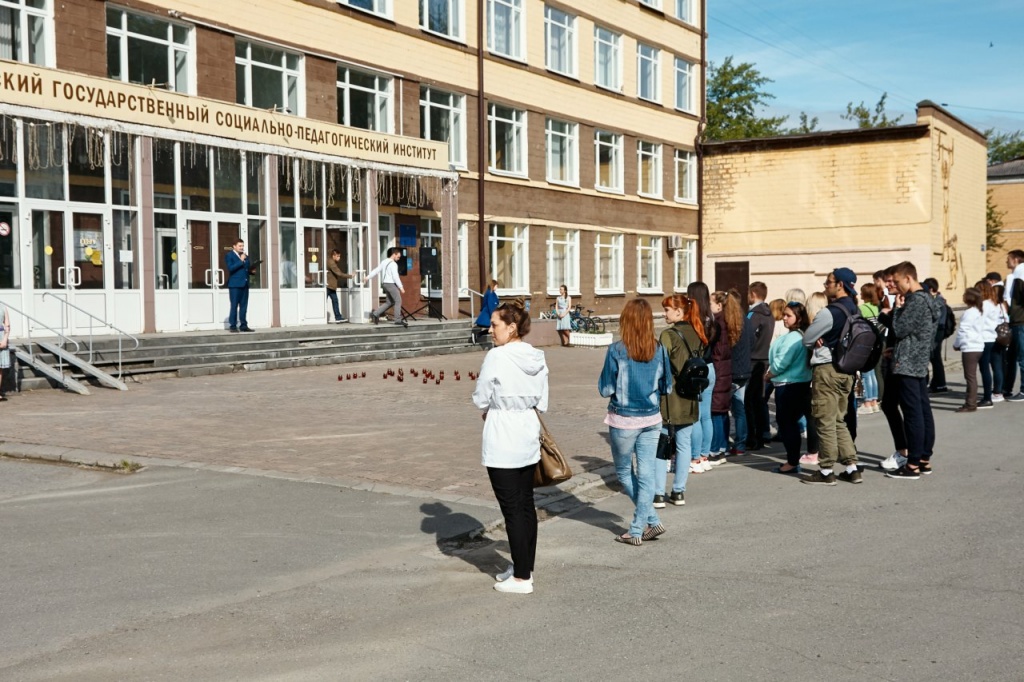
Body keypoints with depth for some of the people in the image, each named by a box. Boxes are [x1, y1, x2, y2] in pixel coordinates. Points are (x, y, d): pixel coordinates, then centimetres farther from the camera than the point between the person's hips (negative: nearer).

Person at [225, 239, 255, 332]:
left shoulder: (245, 256, 19)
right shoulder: (229, 255, 0)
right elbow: (230, 268, -13)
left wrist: (251, 269, 0)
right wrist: (241, 261, -16)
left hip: (245, 284, 6)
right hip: (235, 284, -6)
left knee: (244, 306, 6)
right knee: (234, 306, -4)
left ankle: (243, 325, 9)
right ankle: (233, 326, -2)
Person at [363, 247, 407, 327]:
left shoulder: (384, 262, 14)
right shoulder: (393, 264, -12)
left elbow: (376, 270, 14)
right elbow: (395, 276, -17)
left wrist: (368, 277, 15)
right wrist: (401, 287, -15)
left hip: (384, 283, 9)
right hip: (391, 284, -9)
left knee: (390, 302, 14)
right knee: (398, 301, -4)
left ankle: (375, 314, 9)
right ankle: (398, 319, -5)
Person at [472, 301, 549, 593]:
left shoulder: (496, 357, -16)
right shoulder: (538, 358, 4)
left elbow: (480, 399, -8)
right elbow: (542, 403, 7)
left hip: (502, 440, -7)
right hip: (529, 437, 7)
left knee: (512, 509, -1)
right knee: (526, 504, 15)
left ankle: (521, 578, 5)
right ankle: (525, 567, 26)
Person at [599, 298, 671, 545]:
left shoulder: (616, 351, -14)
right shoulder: (659, 350, -4)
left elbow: (606, 389, -10)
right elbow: (666, 387, 5)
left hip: (623, 420, -3)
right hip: (651, 419, 3)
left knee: (624, 472, 15)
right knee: (646, 474, 8)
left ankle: (652, 520, 13)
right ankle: (638, 529, 10)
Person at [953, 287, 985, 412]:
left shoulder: (969, 313, -15)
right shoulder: (979, 312, 14)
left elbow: (963, 331, -14)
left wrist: (956, 344, 1)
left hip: (970, 348, -10)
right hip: (978, 347, 10)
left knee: (970, 376, -7)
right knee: (971, 376, 15)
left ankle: (971, 404, -5)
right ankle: (971, 401, 20)